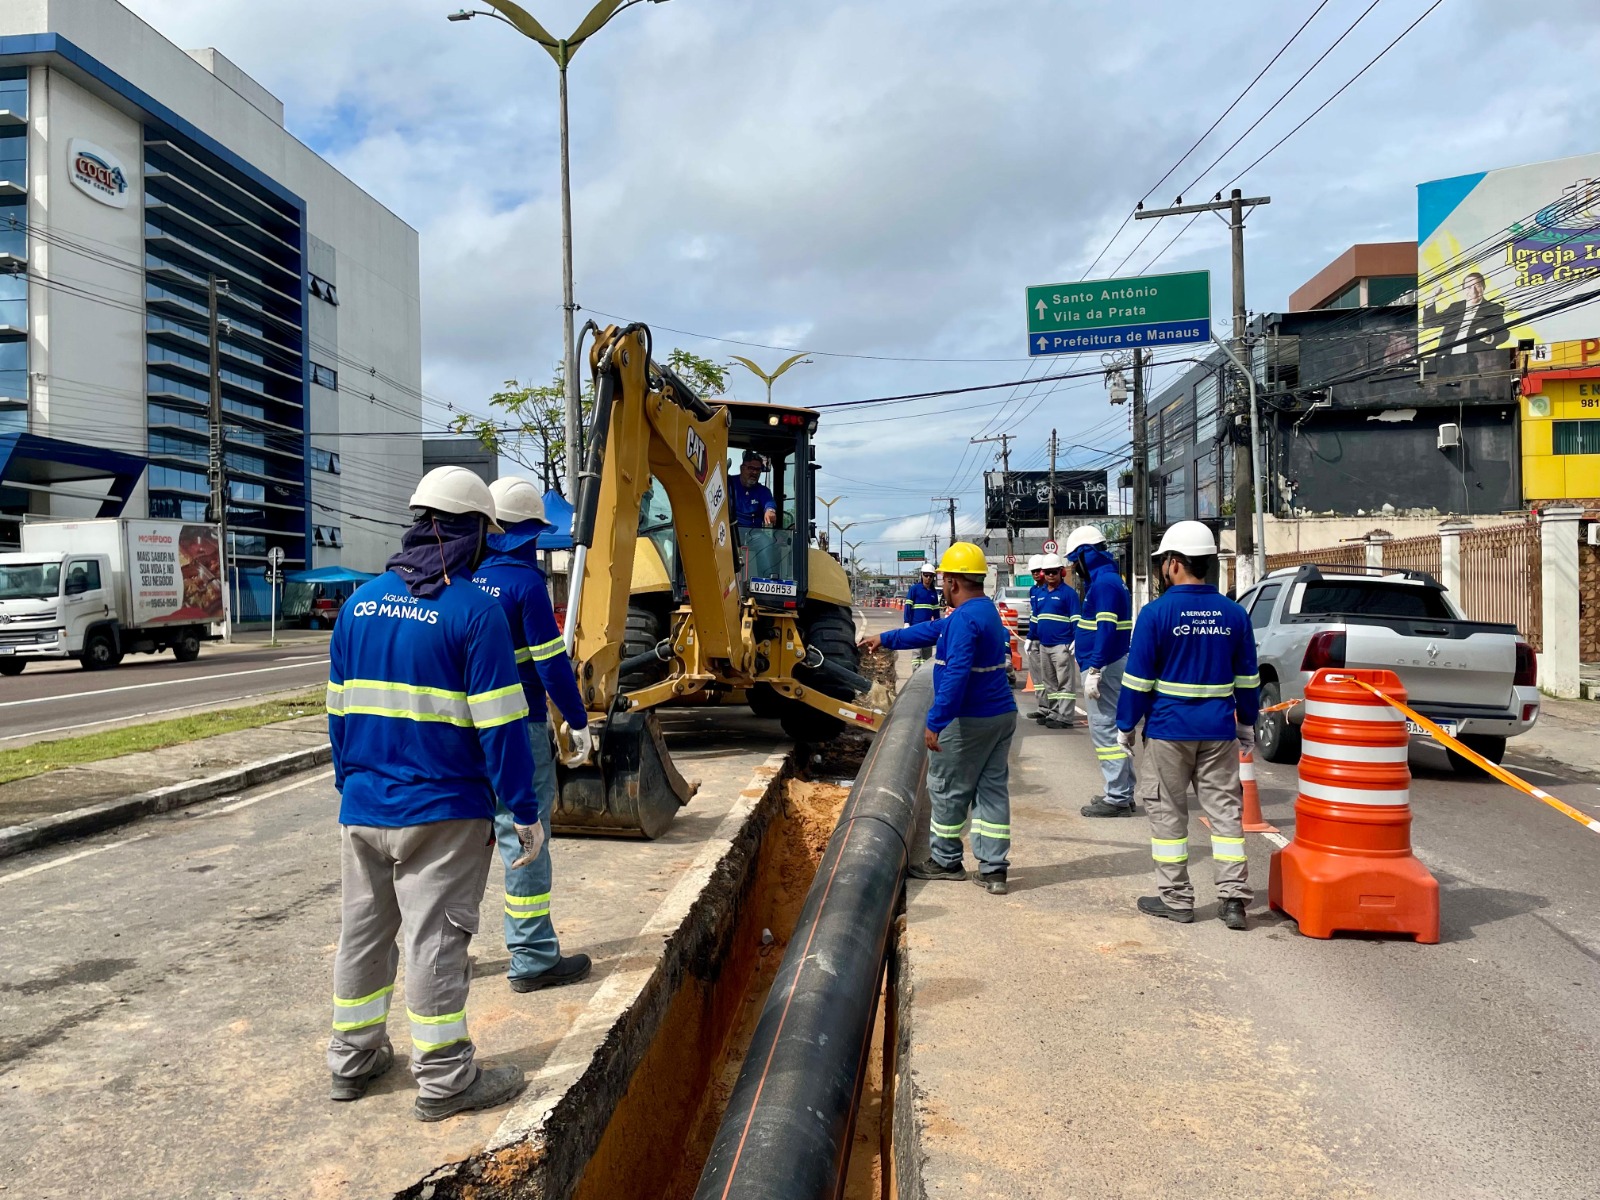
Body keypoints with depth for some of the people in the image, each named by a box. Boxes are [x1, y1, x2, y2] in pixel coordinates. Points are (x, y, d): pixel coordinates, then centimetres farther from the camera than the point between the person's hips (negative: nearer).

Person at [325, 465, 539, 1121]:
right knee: (435, 940, 2)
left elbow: (338, 710, 12)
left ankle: (353, 1058, 33)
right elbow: (500, 726, -16)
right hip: (441, 813, -6)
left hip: (362, 809, 6)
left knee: (362, 930, 18)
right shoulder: (474, 610, -14)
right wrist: (525, 811, -9)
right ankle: (444, 1078, 14)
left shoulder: (361, 601, 7)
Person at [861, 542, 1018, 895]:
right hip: (1002, 715, 9)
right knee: (993, 790, 10)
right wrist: (885, 638, 30)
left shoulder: (965, 619, -19)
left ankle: (945, 861, 21)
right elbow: (933, 630, 24)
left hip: (968, 721, -9)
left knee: (947, 790, 7)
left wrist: (935, 722, -26)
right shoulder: (986, 611, 13)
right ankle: (993, 869, 13)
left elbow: (956, 675, -28)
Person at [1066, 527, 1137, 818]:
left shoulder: (1104, 583, -16)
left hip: (1104, 666, -11)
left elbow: (1106, 630, -23)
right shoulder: (1105, 580, 17)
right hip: (1107, 665, 11)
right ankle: (1122, 793, 23)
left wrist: (1094, 670, -25)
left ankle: (1117, 799, -5)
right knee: (1113, 729, 15)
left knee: (1105, 730, -8)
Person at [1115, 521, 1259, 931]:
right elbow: (1247, 679, 9)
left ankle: (1176, 899, 13)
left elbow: (1137, 680, -10)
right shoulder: (1234, 613, 3)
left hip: (1168, 729, -4)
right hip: (1219, 730, 4)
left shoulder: (1156, 613, -11)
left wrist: (1125, 725, 0)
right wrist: (1247, 723, 20)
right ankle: (1233, 897, 11)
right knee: (1225, 809, 10)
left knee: (1168, 812, 7)